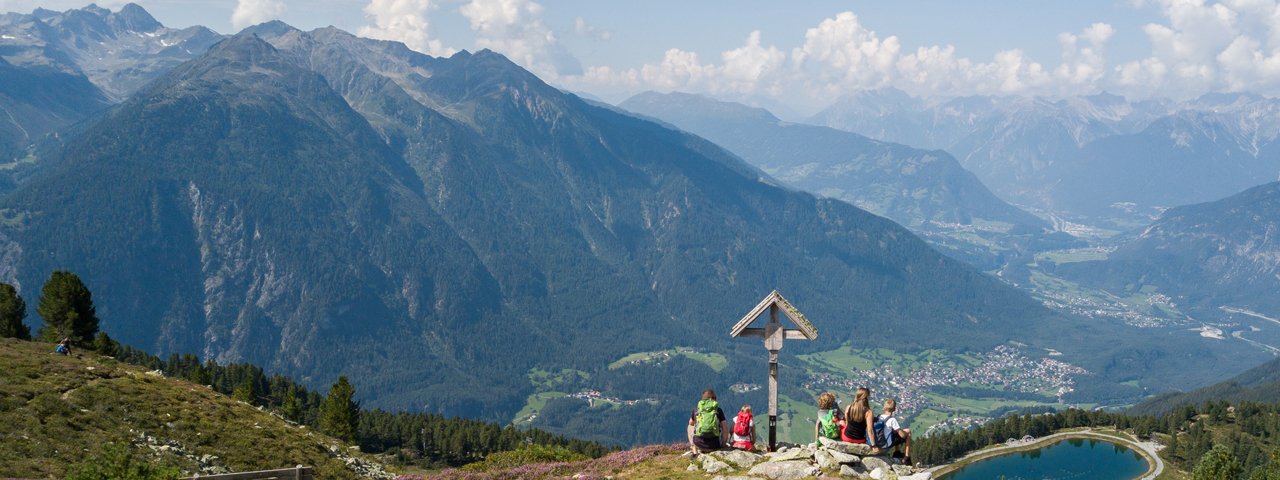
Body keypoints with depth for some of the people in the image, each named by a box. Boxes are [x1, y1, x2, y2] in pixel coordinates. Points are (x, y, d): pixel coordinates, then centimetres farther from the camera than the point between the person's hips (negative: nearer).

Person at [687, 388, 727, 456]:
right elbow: (725, 430, 3)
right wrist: (723, 444, 16)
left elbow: (691, 423, 26)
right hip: (714, 445, -1)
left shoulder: (696, 410, 7)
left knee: (690, 427, 33)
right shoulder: (718, 411, 3)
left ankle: (695, 452, 22)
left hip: (699, 443, 1)